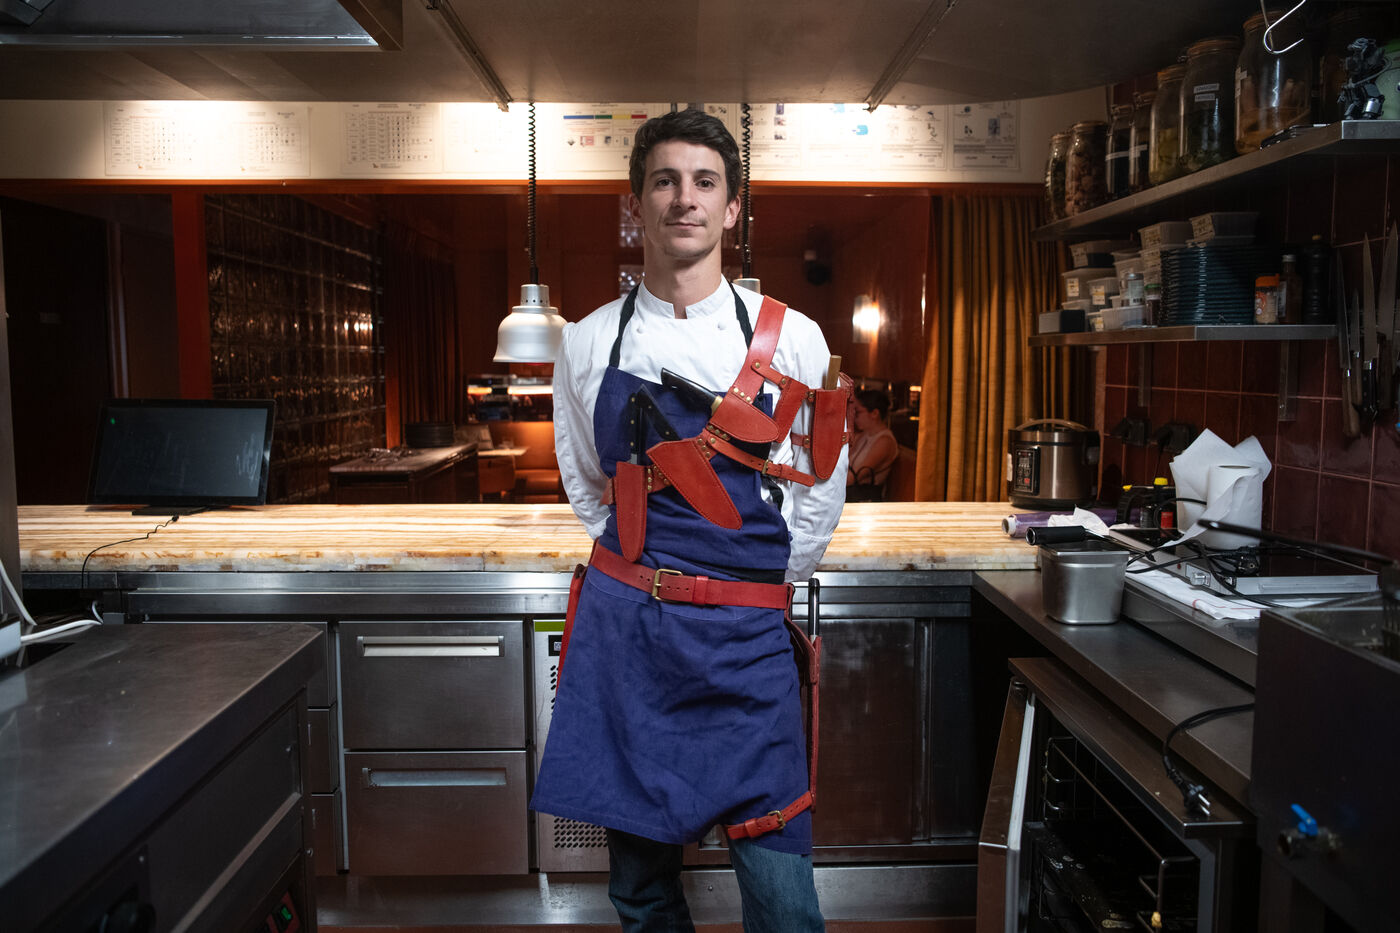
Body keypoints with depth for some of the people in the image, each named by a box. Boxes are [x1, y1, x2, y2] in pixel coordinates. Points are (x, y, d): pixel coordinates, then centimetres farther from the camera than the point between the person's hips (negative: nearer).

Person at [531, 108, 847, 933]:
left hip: (745, 641, -1)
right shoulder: (589, 344, 5)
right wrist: (639, 579, 12)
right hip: (621, 629, 2)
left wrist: (758, 592, 9)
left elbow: (820, 493, 9)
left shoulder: (791, 341, 0)